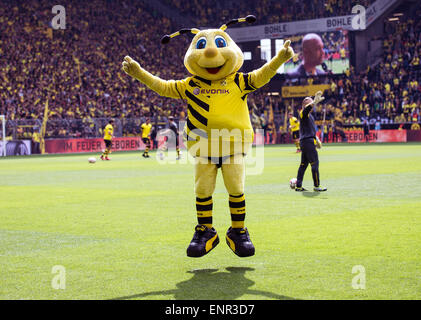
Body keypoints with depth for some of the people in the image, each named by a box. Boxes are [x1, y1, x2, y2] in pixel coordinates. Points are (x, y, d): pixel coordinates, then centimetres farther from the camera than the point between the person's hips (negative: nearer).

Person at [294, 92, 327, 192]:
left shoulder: (309, 115, 21)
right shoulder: (303, 113, -9)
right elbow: (306, 108, -33)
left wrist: (316, 139, 28)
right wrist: (315, 101, -49)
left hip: (308, 141, 10)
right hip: (307, 141, -10)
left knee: (304, 164, 11)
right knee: (315, 163, -9)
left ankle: (298, 186, 14)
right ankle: (316, 186, -6)